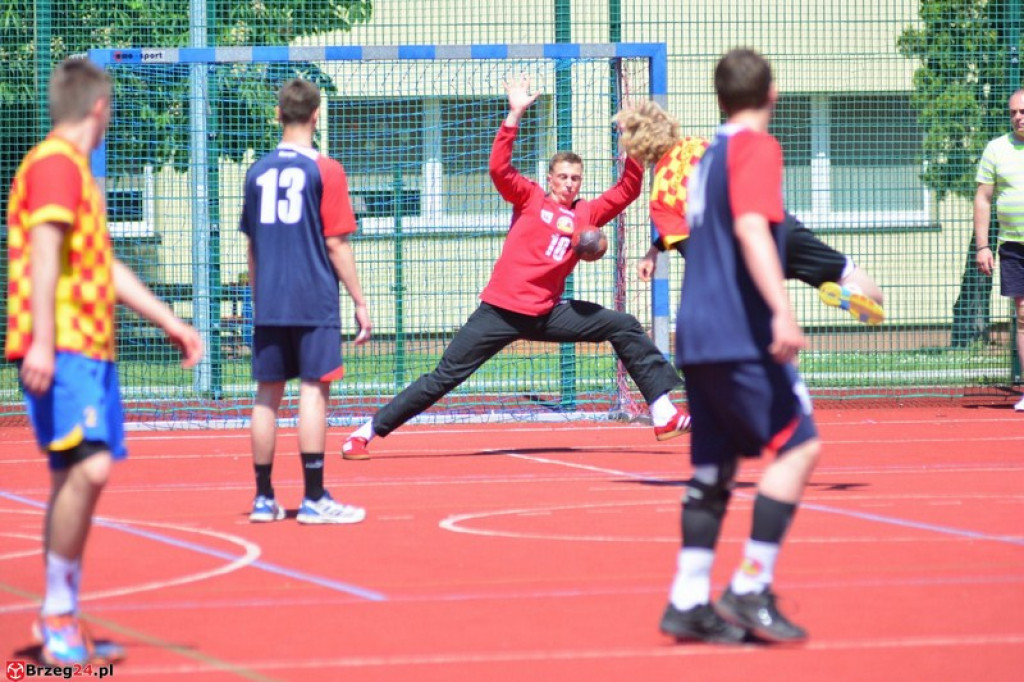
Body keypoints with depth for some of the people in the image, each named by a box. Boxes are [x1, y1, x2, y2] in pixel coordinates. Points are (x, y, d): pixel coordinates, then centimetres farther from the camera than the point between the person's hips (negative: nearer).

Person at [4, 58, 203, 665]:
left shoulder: (77, 171, 23)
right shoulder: (55, 164, -8)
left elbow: (106, 267, 31)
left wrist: (170, 322, 35)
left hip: (90, 349, 10)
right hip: (62, 348, -10)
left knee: (80, 477, 9)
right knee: (87, 468, -19)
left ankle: (64, 625, 13)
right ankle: (58, 616, -13)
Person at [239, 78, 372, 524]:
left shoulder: (257, 172, 8)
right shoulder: (324, 171, -6)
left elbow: (252, 245, 14)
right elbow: (336, 244, -7)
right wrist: (359, 301, -1)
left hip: (267, 303, 4)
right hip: (314, 301, -4)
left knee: (267, 394, 7)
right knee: (313, 390, -4)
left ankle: (264, 498, 10)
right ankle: (313, 499, -6)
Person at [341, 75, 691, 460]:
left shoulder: (586, 214, 9)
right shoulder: (531, 199, 0)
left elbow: (627, 191, 9)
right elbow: (499, 168, -14)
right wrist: (515, 115, -23)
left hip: (546, 314, 4)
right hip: (500, 311, -4)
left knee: (624, 328, -4)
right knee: (445, 377, -6)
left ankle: (663, 413, -2)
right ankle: (367, 432, 1)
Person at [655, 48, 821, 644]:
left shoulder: (713, 153, 19)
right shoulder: (757, 147, -7)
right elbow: (751, 227, -21)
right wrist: (782, 310, -30)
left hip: (697, 335, 9)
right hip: (741, 333, -9)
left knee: (714, 466, 10)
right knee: (799, 445, -8)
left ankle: (690, 602, 7)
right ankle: (751, 590, -13)